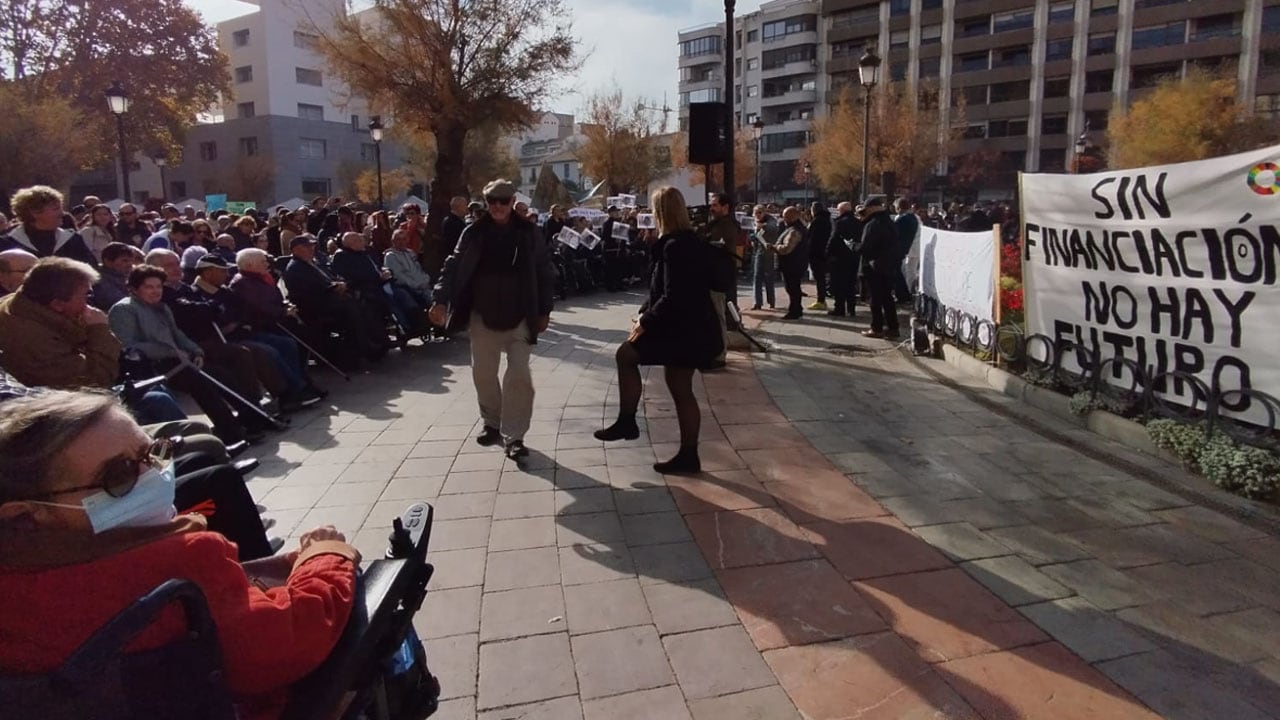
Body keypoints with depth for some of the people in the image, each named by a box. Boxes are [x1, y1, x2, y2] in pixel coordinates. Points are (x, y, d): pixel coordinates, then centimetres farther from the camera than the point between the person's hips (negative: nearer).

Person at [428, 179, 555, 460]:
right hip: (483, 315, 2)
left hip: (519, 316, -2)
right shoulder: (474, 233, 0)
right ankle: (492, 424, 31)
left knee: (519, 375, -7)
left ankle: (514, 435, 1)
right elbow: (454, 267, -2)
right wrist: (440, 300, -15)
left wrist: (544, 311, 0)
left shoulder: (527, 233, -1)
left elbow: (545, 272, 3)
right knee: (483, 373, 11)